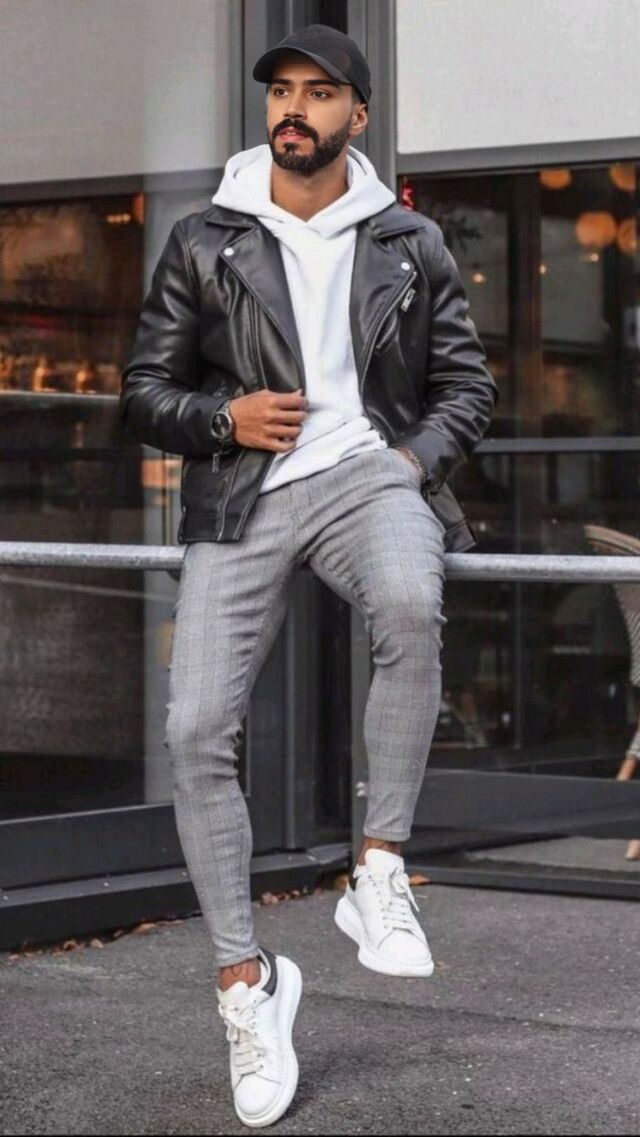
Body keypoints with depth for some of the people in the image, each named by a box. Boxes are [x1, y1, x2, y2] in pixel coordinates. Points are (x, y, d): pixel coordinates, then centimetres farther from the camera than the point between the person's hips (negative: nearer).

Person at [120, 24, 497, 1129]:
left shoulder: (409, 243, 9)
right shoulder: (204, 243, 7)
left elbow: (466, 382, 14)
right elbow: (144, 388, 10)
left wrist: (418, 464, -3)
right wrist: (225, 417, -9)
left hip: (365, 472, -1)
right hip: (241, 495, 1)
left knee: (411, 606, -37)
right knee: (196, 732, -12)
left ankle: (378, 870, -23)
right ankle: (245, 979, 2)